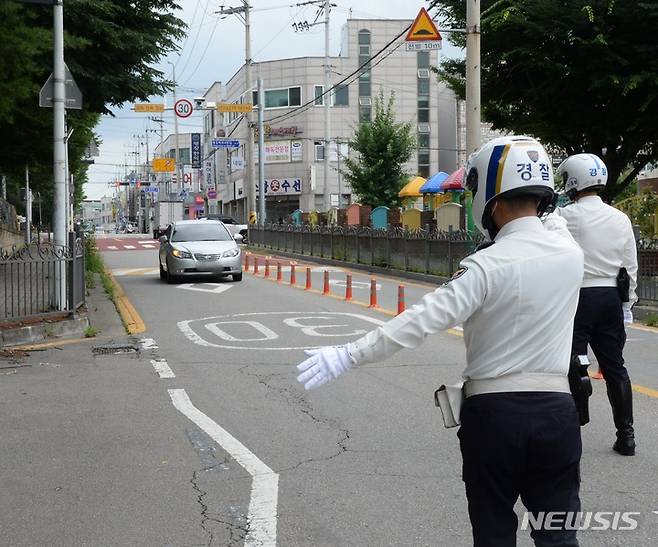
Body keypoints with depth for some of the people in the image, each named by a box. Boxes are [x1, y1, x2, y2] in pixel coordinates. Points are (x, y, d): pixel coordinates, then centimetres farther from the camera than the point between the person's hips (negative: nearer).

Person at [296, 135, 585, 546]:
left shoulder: (488, 265, -16)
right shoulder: (570, 251, -2)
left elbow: (422, 321, -23)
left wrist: (348, 356, -22)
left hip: (493, 409, -3)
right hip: (555, 408, 3)